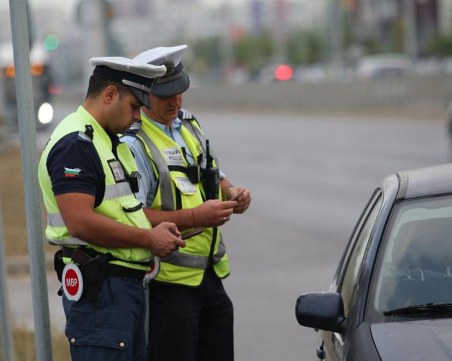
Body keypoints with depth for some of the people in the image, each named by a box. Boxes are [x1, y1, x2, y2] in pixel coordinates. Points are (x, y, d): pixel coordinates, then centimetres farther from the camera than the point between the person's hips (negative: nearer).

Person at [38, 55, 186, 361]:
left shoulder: (112, 141, 18)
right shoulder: (75, 144, -16)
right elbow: (81, 223, -25)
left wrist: (155, 229, 8)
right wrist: (148, 238, -15)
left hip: (128, 282, 11)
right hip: (99, 287, -11)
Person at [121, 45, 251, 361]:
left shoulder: (189, 126, 12)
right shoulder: (133, 143, -14)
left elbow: (214, 177, 26)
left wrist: (232, 193, 3)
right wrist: (195, 217, -25)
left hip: (209, 273, 8)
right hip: (169, 281, -8)